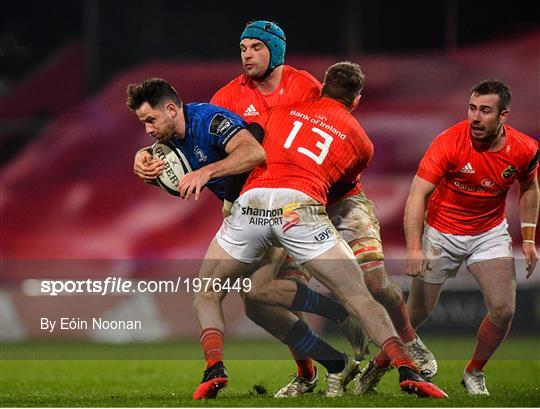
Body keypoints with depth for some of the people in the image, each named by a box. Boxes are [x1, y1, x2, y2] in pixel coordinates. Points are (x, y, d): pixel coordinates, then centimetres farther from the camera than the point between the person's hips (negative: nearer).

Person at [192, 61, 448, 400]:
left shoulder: (282, 110, 27)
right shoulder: (361, 142, 24)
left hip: (251, 201, 1)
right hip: (301, 207, -1)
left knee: (207, 295, 18)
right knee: (359, 297, 6)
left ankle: (215, 368, -4)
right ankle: (408, 371, -7)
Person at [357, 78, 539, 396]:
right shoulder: (450, 143, -26)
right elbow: (418, 194, -28)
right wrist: (414, 248, -38)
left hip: (490, 233, 2)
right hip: (441, 232, -2)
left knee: (504, 309, -12)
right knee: (419, 311, 2)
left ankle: (474, 373, 13)